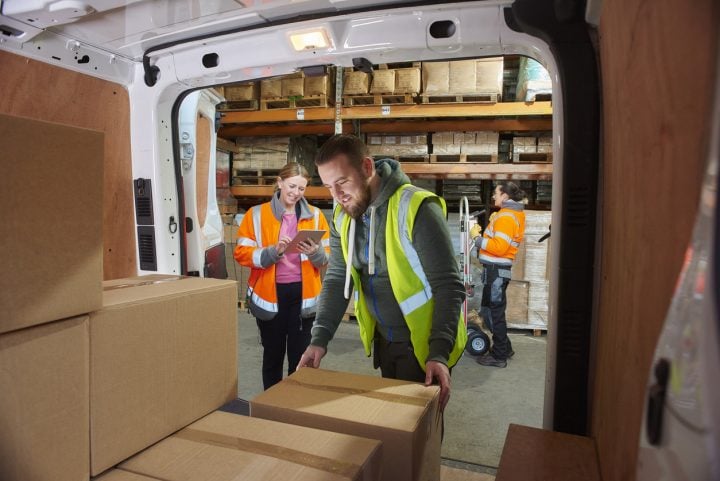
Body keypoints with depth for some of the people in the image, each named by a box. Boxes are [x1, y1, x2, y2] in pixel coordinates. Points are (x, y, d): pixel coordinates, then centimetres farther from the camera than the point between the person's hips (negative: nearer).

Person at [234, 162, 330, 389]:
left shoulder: (315, 215, 5)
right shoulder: (257, 214, 0)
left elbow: (327, 258, 5)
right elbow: (242, 253, -5)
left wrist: (316, 252, -18)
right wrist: (273, 251, -20)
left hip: (302, 294, 1)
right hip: (270, 294, -1)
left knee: (300, 354, 8)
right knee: (273, 354, 13)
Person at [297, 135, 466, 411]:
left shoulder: (416, 208, -23)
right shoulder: (342, 217, -2)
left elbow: (448, 285, -23)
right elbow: (337, 279, 1)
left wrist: (439, 353, -29)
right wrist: (319, 339, -9)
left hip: (423, 343, -6)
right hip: (383, 341, 7)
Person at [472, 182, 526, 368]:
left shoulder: (506, 217, -15)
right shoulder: (512, 213, 17)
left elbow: (499, 247, -23)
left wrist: (477, 238, -14)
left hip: (496, 269, -10)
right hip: (497, 267, 10)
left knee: (494, 311, -2)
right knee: (489, 308, 18)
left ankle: (499, 356, 7)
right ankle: (504, 348, 29)